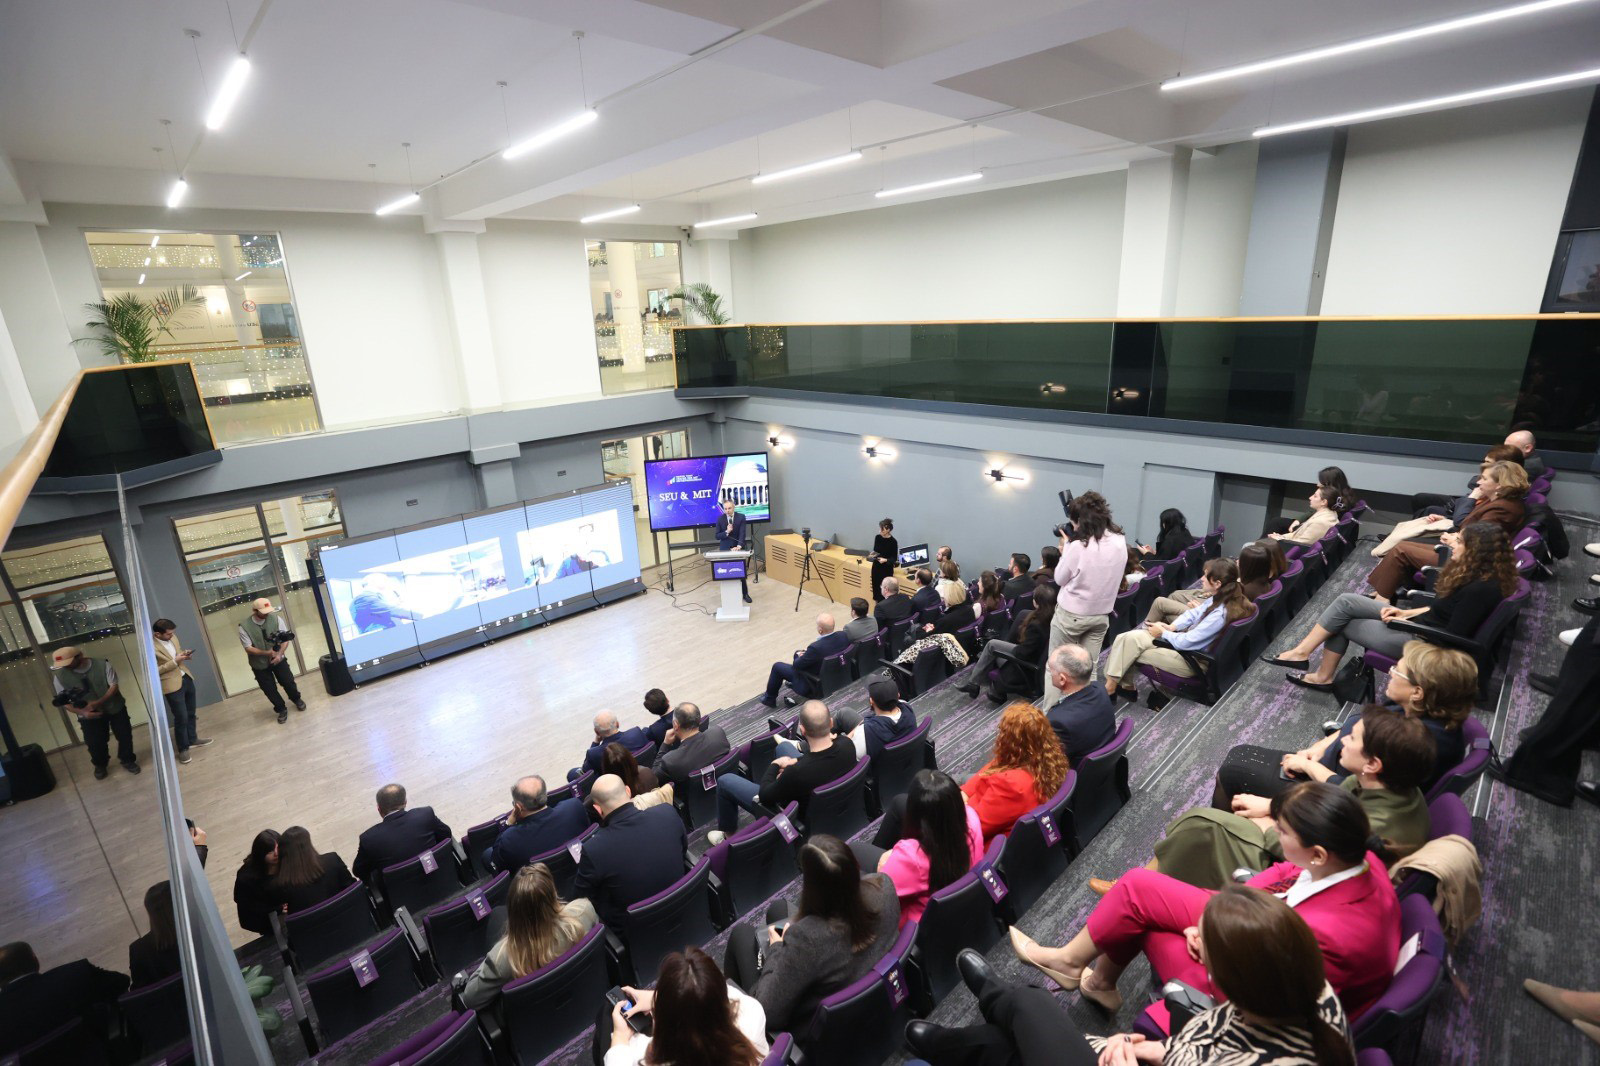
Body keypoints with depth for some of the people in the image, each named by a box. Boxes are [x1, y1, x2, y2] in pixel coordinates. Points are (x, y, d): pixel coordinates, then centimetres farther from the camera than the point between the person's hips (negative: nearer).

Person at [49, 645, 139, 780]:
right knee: (95, 743, 8)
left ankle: (128, 760, 34)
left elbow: (114, 686, -16)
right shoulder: (60, 676, -13)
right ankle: (100, 765, 37)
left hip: (115, 708, -1)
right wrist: (82, 712, -26)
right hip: (89, 716, 1)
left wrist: (98, 702, -30)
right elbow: (65, 702, -8)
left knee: (125, 736, 10)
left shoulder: (103, 665, -17)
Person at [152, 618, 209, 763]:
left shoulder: (172, 637, 2)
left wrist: (184, 655, -2)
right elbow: (154, 670, -20)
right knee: (181, 718, 1)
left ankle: (192, 739, 38)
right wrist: (174, 661, -22)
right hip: (172, 685, -7)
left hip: (186, 678, 7)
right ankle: (183, 749, 17)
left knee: (191, 713, 20)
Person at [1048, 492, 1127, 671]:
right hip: (1101, 615, 6)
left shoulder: (1078, 547, -24)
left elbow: (1060, 579, -8)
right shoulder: (1120, 541, -5)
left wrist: (1066, 546, -1)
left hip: (1071, 615, -6)